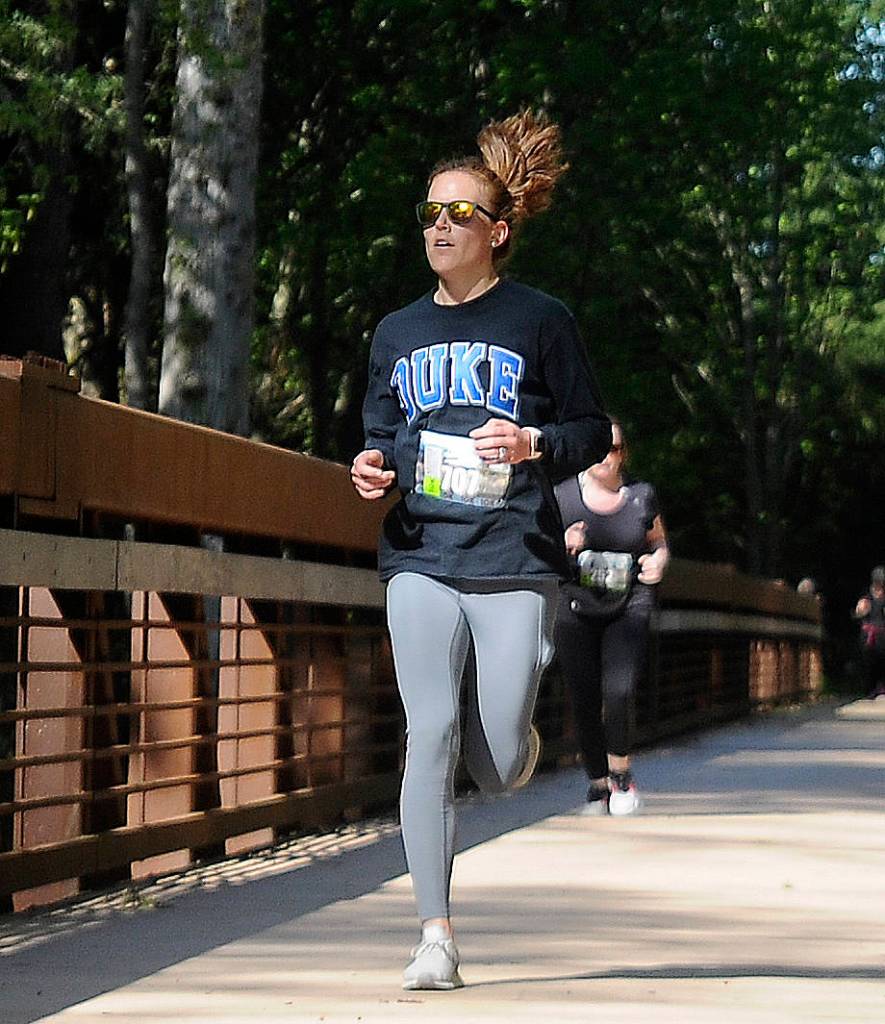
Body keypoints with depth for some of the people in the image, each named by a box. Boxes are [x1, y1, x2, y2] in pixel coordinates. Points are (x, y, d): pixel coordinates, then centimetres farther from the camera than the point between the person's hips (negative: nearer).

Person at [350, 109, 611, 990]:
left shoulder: (540, 321, 3)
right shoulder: (397, 333, 13)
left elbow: (592, 430, 6)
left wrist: (535, 443, -15)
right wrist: (373, 466, -1)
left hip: (516, 562, -2)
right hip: (421, 561, 2)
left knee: (498, 771, -4)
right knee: (429, 736, -14)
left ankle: (504, 721, 36)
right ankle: (434, 934, -9)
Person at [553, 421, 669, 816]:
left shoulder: (641, 495, 5)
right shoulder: (561, 496, 1)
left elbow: (659, 543, 19)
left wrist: (658, 561, -4)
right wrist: (564, 546, -15)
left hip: (628, 609, 0)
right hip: (576, 609, 0)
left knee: (619, 692, -19)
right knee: (585, 702, -2)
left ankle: (620, 772, 6)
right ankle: (597, 783, 17)